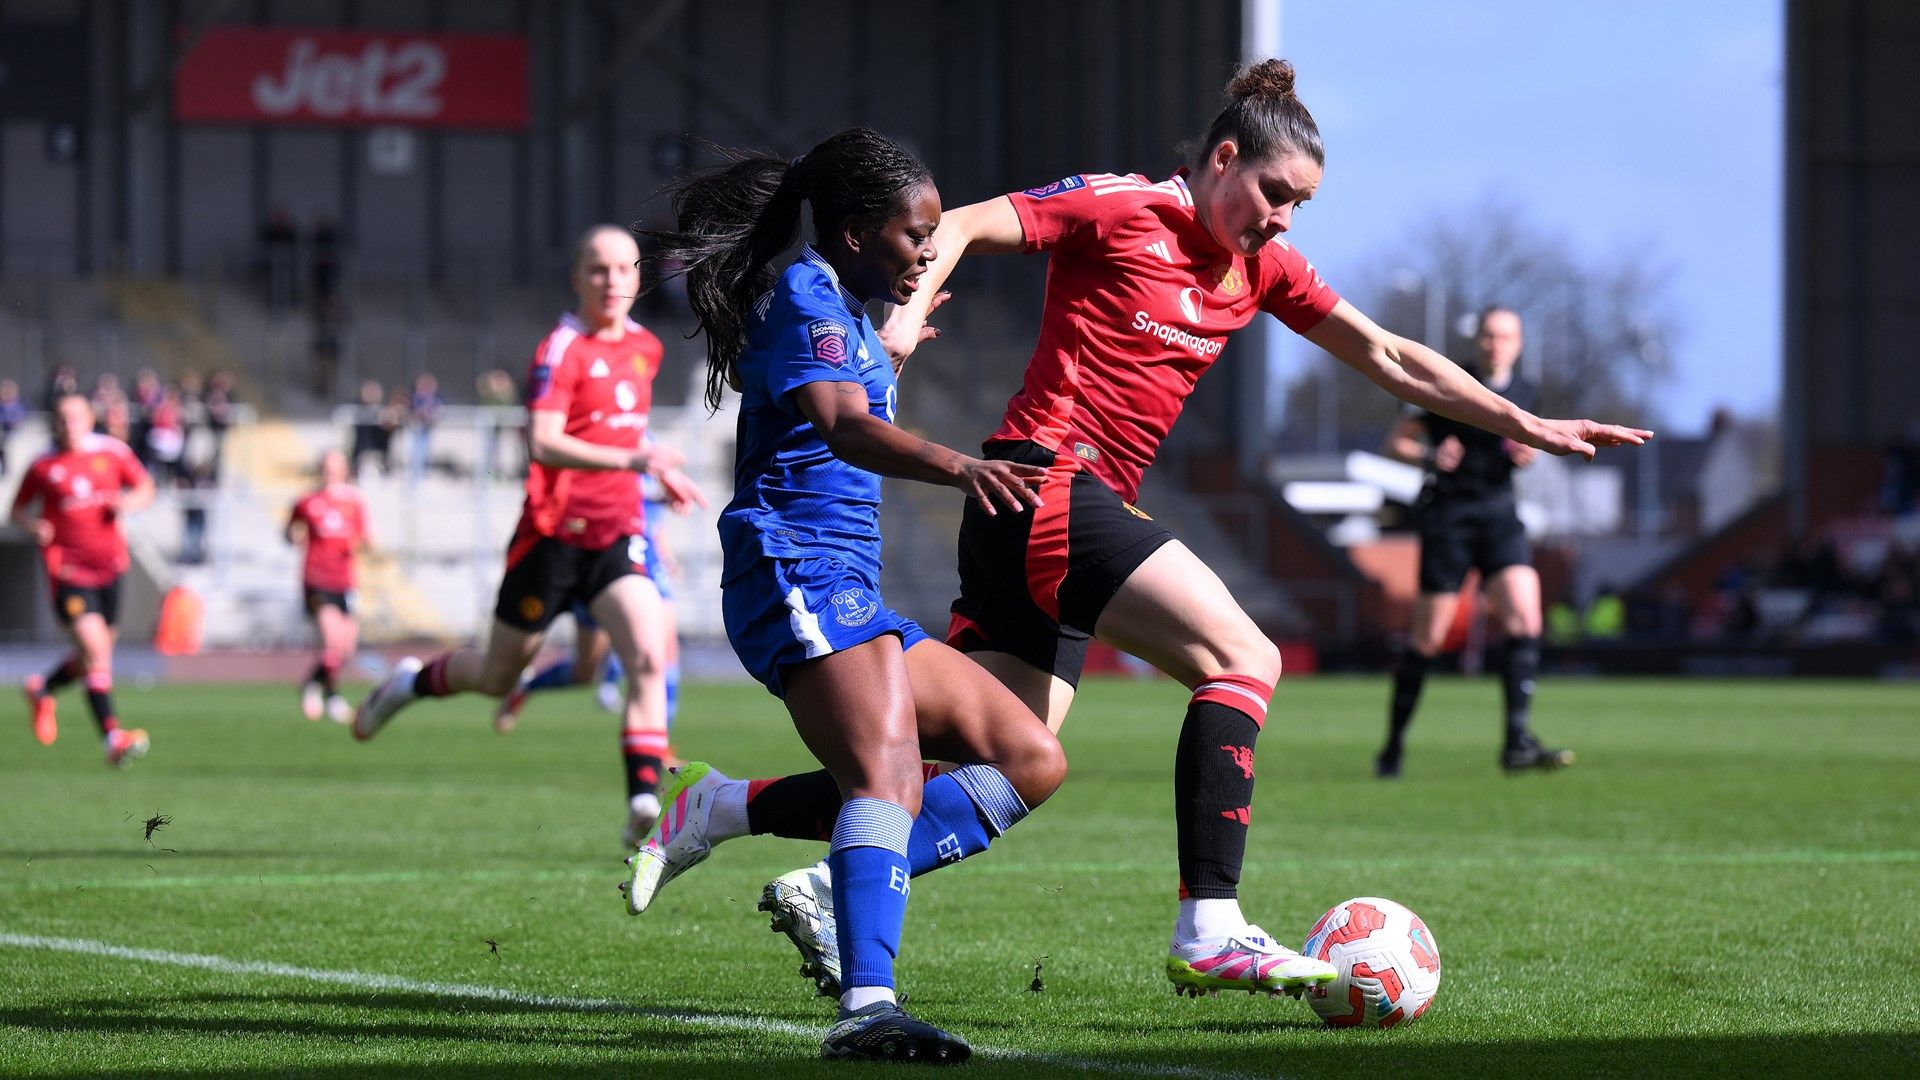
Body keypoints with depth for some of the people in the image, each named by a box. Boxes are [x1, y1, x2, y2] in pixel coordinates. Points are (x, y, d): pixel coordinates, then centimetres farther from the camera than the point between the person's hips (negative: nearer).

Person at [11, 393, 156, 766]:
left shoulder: (113, 452, 3)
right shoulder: (43, 466, -2)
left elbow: (145, 489, 13)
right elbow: (18, 507, 11)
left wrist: (130, 502, -9)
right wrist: (32, 526, -11)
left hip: (109, 567, 4)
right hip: (68, 571, -4)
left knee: (93, 657, 13)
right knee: (96, 650, -17)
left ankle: (42, 689, 43)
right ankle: (112, 738, -19)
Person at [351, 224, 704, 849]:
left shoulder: (644, 347, 11)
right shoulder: (561, 351, -14)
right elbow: (542, 443, -29)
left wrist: (662, 470, 24)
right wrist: (630, 459, -39)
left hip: (616, 536, 5)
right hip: (554, 534, -5)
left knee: (648, 657, -19)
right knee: (498, 677, 10)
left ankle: (644, 801, -24)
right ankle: (409, 683, 41)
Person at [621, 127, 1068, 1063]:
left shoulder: (844, 313, 23)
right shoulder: (805, 296, -8)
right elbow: (843, 426, -28)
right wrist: (958, 467, -45)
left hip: (847, 595, 10)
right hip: (798, 574, -10)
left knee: (1031, 760, 4)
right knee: (889, 773, -31)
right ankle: (867, 1006, -49)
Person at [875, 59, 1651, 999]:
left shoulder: (1263, 268, 17)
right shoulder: (1120, 210, -4)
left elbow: (1389, 359, 21)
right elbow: (962, 226, -6)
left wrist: (1525, 425, 17)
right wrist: (908, 313, -25)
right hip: (1048, 483, -9)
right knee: (1242, 657, -17)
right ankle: (1209, 935, -24)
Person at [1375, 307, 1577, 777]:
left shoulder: (1526, 394, 9)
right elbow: (1393, 443, -1)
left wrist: (1526, 453, 3)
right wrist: (1430, 456, -19)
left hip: (1500, 515, 4)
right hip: (1448, 515, -4)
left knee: (1525, 619, -15)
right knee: (1427, 640, -3)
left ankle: (1517, 742, -16)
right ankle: (1393, 746, 12)